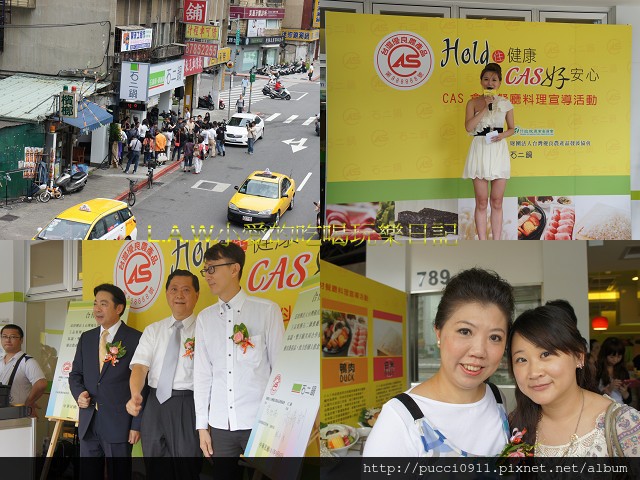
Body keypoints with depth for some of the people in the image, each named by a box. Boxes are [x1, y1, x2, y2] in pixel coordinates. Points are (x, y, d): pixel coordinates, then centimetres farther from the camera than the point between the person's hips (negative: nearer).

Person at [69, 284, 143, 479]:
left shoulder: (135, 339, -5)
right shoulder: (86, 338, 13)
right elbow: (75, 373, 20)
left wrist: (137, 425, -9)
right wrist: (79, 393, -3)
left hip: (119, 424, -5)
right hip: (88, 424, 5)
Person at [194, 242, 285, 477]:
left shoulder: (267, 310, -1)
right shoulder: (205, 318, 9)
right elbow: (202, 373, 9)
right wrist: (202, 425, 6)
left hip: (260, 422, -3)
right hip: (220, 425, 3)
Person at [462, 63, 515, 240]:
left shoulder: (505, 104, 6)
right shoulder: (473, 103, 2)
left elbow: (512, 128, 14)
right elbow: (468, 126, -11)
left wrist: (503, 134, -7)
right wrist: (485, 108, -14)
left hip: (499, 151, 1)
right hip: (480, 151, -1)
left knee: (497, 203, 4)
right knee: (481, 203, 1)